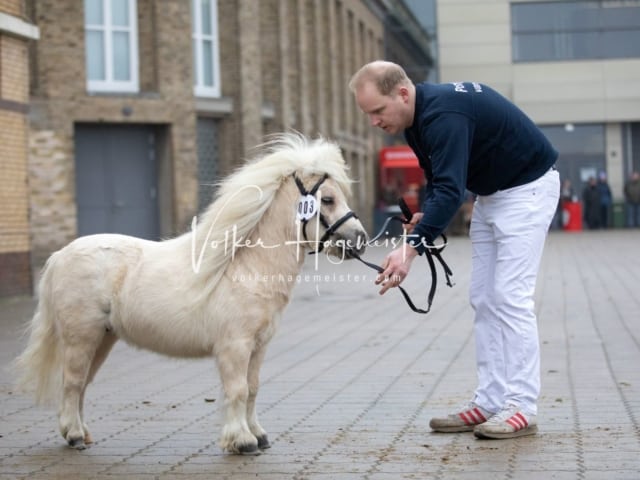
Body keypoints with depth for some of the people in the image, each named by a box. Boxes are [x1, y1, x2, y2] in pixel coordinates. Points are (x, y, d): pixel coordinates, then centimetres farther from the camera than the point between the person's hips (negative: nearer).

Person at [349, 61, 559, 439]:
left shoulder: (444, 114, -30)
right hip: (491, 192, 10)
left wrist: (412, 248, -47)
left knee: (511, 297, -13)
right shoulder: (418, 117, 0)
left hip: (527, 188, -10)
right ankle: (490, 402, 8)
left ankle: (522, 408, -10)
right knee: (484, 299, 6)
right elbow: (438, 177, 13)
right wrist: (426, 214, -6)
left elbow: (450, 189, -40)